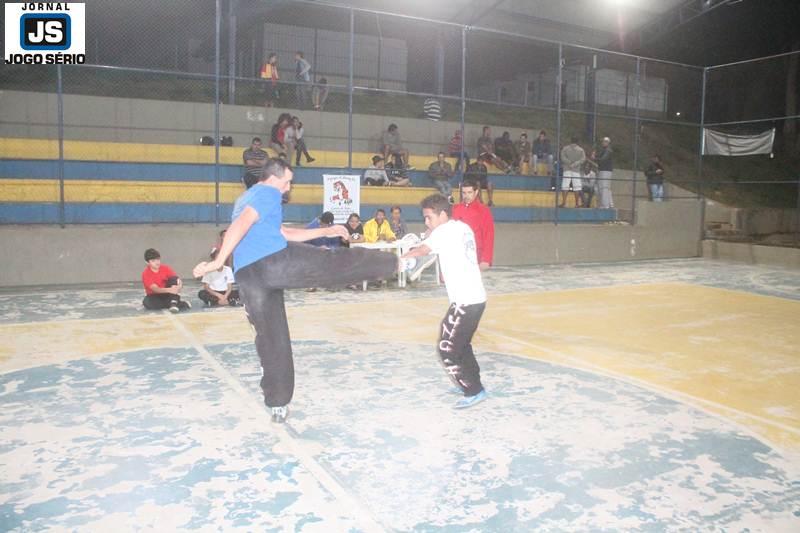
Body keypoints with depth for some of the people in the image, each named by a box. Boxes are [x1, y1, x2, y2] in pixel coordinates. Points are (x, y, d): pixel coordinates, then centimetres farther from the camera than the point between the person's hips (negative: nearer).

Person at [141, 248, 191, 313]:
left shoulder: (165, 268, -6)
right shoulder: (146, 273, -16)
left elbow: (177, 279, -15)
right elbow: (155, 289, -29)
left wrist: (179, 285, -41)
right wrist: (169, 290, -49)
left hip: (167, 294, 2)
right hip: (155, 296, -2)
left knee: (174, 278, -21)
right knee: (147, 302, -36)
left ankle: (174, 303, -36)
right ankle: (180, 303, -30)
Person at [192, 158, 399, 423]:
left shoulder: (244, 199, 31)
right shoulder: (268, 193, 2)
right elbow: (241, 226, -15)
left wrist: (325, 231, 38)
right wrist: (218, 261, -19)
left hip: (249, 276, 8)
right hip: (279, 262, -8)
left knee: (270, 338, 12)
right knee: (338, 262, 11)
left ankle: (278, 405, 17)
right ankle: (391, 263, 30)